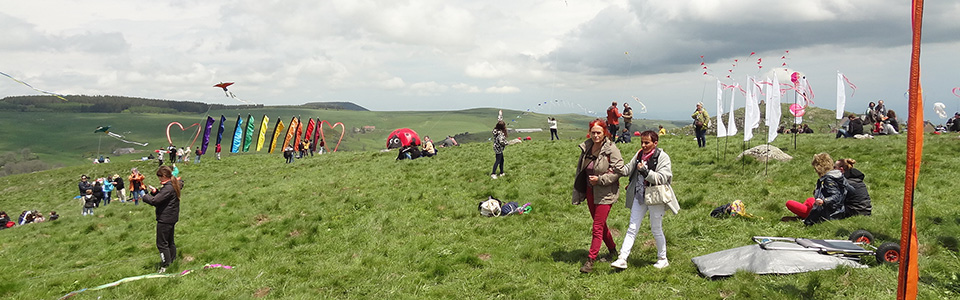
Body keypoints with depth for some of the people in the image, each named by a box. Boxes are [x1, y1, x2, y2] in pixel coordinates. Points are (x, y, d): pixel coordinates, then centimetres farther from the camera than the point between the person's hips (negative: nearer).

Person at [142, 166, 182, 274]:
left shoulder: (168, 188, -22)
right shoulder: (174, 185, 8)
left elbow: (155, 201, -25)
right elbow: (162, 197, 16)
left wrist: (145, 197, -8)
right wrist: (155, 191, 1)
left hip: (165, 219, -10)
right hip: (171, 218, 10)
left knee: (162, 243, -3)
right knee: (170, 241, 20)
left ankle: (165, 266, 1)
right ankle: (172, 260, 29)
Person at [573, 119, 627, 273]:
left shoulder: (611, 149, -14)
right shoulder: (586, 147, 4)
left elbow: (619, 171, -14)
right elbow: (580, 170, 14)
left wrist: (600, 179, -19)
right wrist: (578, 193, 14)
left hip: (605, 193, -7)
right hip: (590, 191, 7)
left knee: (597, 228, -5)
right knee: (600, 224, 18)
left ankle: (590, 260, 0)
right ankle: (613, 250, 38)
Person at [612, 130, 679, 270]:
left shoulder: (663, 157, -11)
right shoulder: (639, 154, 7)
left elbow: (662, 178, -18)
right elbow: (629, 169, 11)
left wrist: (645, 171, -27)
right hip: (639, 197, 5)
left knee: (656, 229, 7)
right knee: (632, 228, 3)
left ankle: (663, 259, 27)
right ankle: (622, 259, 4)